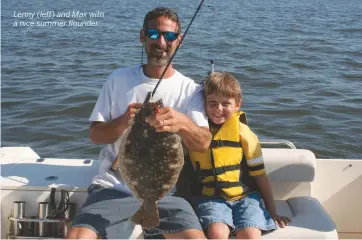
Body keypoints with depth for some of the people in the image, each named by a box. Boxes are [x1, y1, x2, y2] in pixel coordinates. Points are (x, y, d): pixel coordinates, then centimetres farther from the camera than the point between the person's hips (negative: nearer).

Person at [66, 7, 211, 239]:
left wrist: (182, 123, -34)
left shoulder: (190, 89, 2)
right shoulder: (118, 79, 5)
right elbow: (95, 135, 5)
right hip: (112, 187, 1)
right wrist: (123, 122, -18)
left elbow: (204, 144, -11)